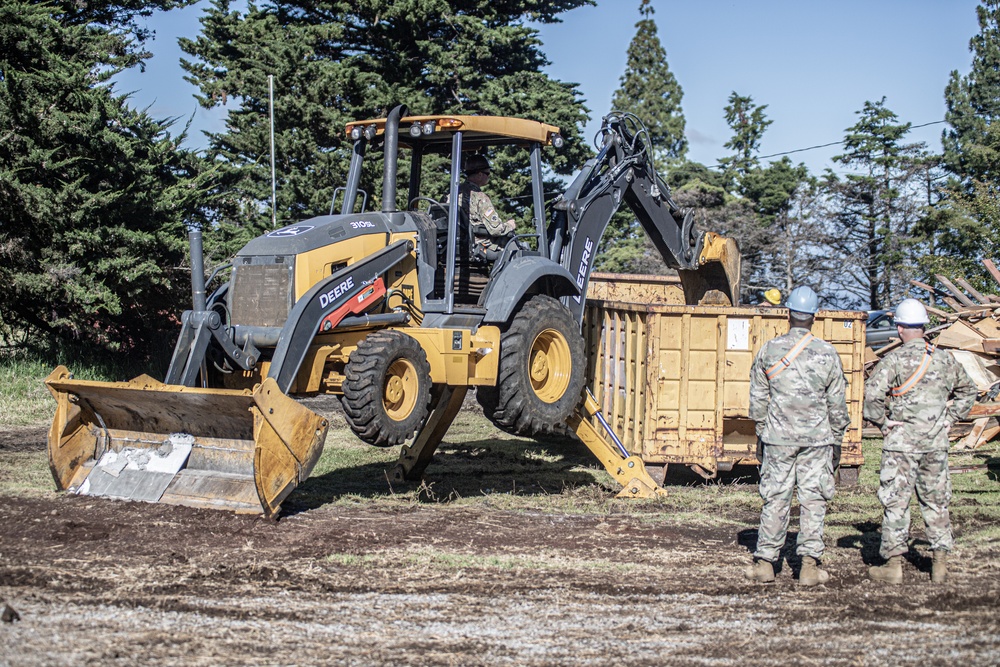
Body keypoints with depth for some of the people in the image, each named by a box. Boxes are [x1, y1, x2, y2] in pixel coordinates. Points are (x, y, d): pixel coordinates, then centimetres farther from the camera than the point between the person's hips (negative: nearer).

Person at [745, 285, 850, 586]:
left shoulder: (769, 350, -2)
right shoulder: (827, 353, -3)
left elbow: (758, 400, 4)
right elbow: (837, 403, 3)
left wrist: (761, 434, 16)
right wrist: (837, 438, 15)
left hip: (778, 437, 1)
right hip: (817, 438, 0)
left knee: (775, 499, 6)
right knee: (813, 500, 4)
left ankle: (765, 562, 8)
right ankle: (810, 564, 4)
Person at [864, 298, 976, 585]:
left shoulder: (895, 359, -11)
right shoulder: (944, 359, 6)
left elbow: (872, 393, -21)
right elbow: (967, 391, 20)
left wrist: (881, 422, -8)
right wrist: (950, 418, 18)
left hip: (901, 442, -5)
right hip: (936, 443, 5)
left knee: (896, 502, 1)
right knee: (936, 501, 13)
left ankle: (893, 564, 2)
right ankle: (940, 563, 14)